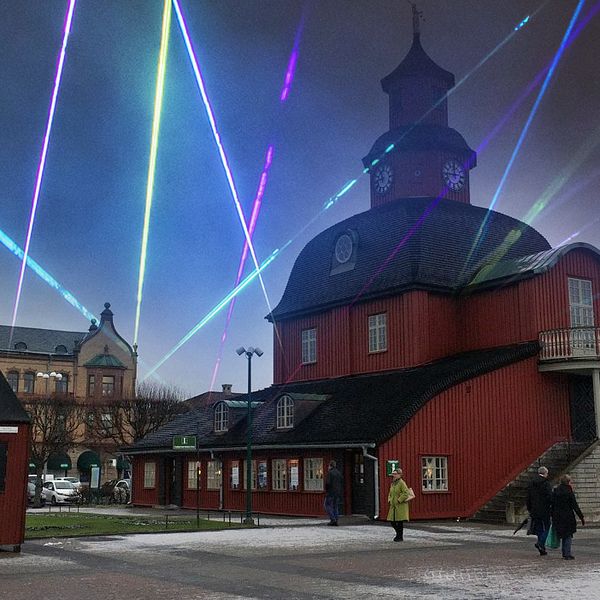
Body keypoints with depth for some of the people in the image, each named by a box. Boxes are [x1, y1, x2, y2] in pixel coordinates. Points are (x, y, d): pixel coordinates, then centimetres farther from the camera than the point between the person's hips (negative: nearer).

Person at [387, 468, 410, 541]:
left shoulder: (402, 483, -12)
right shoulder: (392, 484, 14)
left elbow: (406, 493, -20)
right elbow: (390, 494, 26)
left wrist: (399, 500, -19)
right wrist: (389, 500, 9)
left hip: (401, 506, -8)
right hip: (393, 506, 8)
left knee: (400, 521, -3)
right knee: (392, 521, 7)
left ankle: (400, 537, 8)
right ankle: (398, 533, 26)